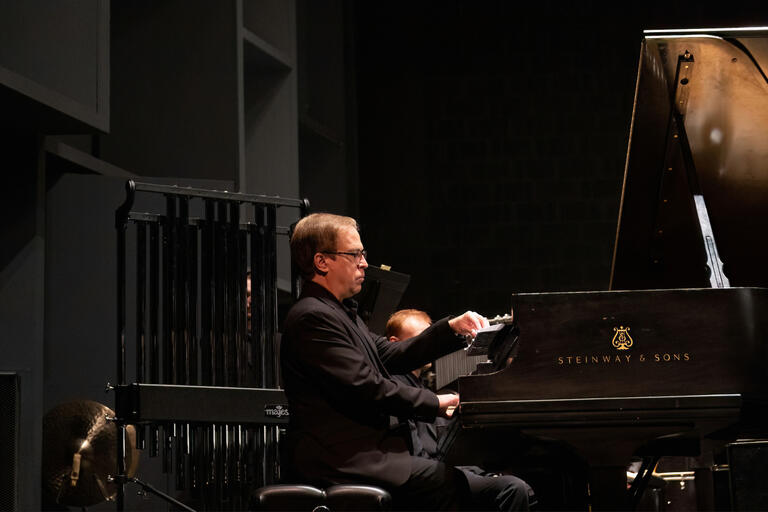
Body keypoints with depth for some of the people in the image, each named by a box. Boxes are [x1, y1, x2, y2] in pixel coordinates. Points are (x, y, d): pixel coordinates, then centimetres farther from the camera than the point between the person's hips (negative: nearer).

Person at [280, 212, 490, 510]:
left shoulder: (339, 312, 20)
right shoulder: (313, 318, -15)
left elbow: (392, 357, 19)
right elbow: (366, 387, -19)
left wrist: (451, 328, 9)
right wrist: (434, 404, -11)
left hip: (363, 446, 10)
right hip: (339, 459, -10)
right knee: (452, 484, -17)